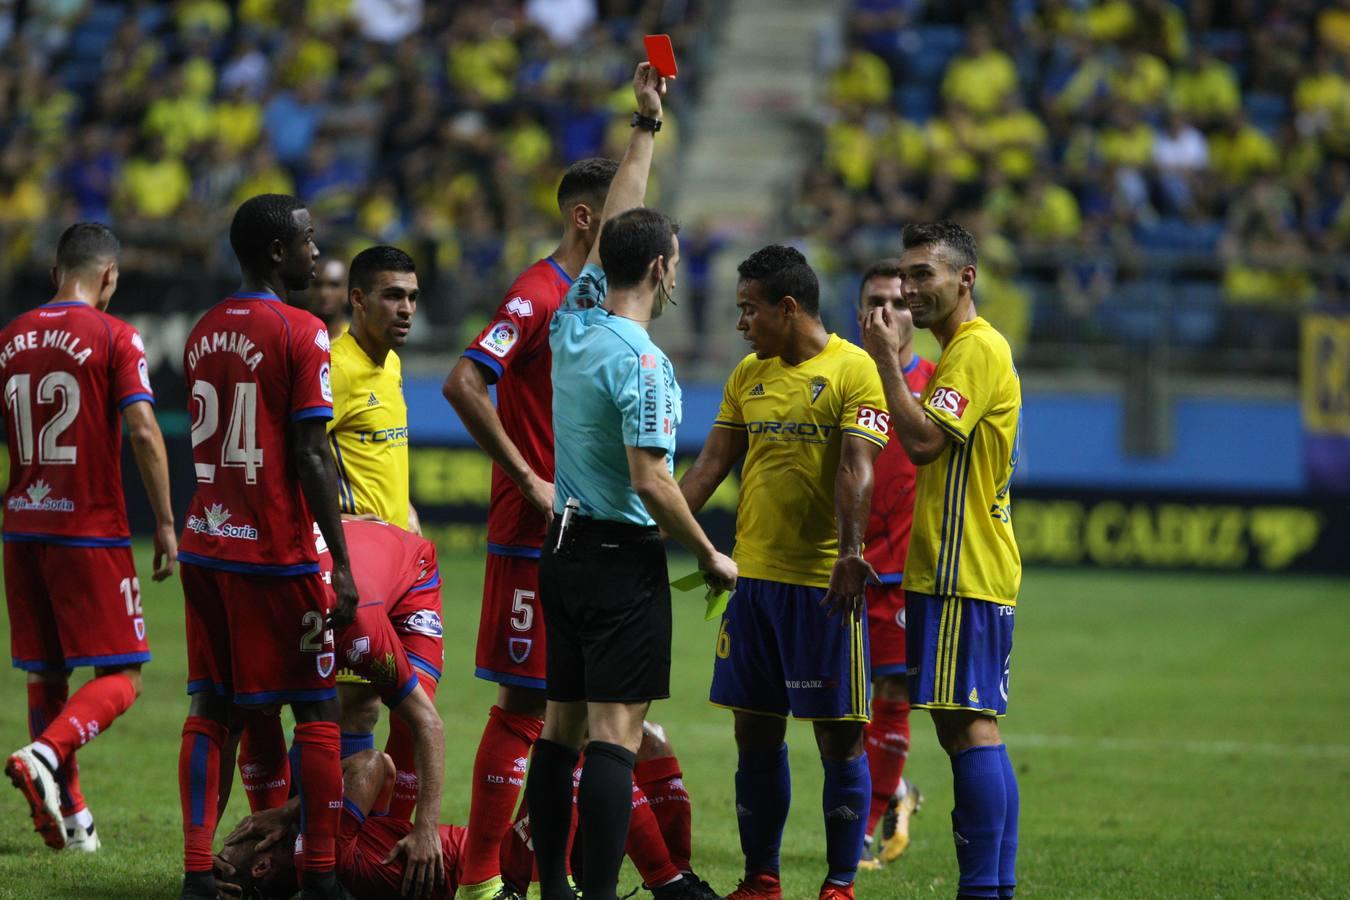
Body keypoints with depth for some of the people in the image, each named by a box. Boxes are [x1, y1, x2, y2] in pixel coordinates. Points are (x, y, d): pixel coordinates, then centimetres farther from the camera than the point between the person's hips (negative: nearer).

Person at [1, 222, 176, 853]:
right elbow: (143, 432, -15)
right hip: (91, 532, -5)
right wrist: (165, 523, -10)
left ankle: (65, 818, 15)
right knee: (120, 679, 0)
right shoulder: (115, 338, -7)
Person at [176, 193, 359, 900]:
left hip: (206, 546, 7)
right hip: (277, 551, -7)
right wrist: (341, 565, -13)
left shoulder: (205, 332, 10)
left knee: (209, 709, 7)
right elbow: (310, 458, -15)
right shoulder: (301, 335, -11)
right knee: (317, 710, 2)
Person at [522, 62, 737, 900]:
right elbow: (650, 480, -19)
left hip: (565, 548, 8)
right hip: (623, 557, -8)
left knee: (563, 724, 11)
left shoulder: (573, 323, 6)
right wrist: (710, 555, -8)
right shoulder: (641, 363, -17)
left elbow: (615, 222, 19)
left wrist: (648, 124, 25)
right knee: (615, 731, -10)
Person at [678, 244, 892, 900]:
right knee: (755, 734, 9)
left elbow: (856, 470, -18)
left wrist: (849, 551, -30)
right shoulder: (748, 375, 13)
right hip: (754, 576, 7)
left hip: (823, 584, -6)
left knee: (839, 739, -2)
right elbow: (710, 466, 14)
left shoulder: (853, 371, -7)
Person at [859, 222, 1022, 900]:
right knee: (972, 728, 9)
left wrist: (887, 361, -15)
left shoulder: (977, 349, -11)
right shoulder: (968, 349, 21)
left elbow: (923, 441, -21)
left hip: (963, 574, -11)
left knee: (967, 725, -13)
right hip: (959, 570, 11)